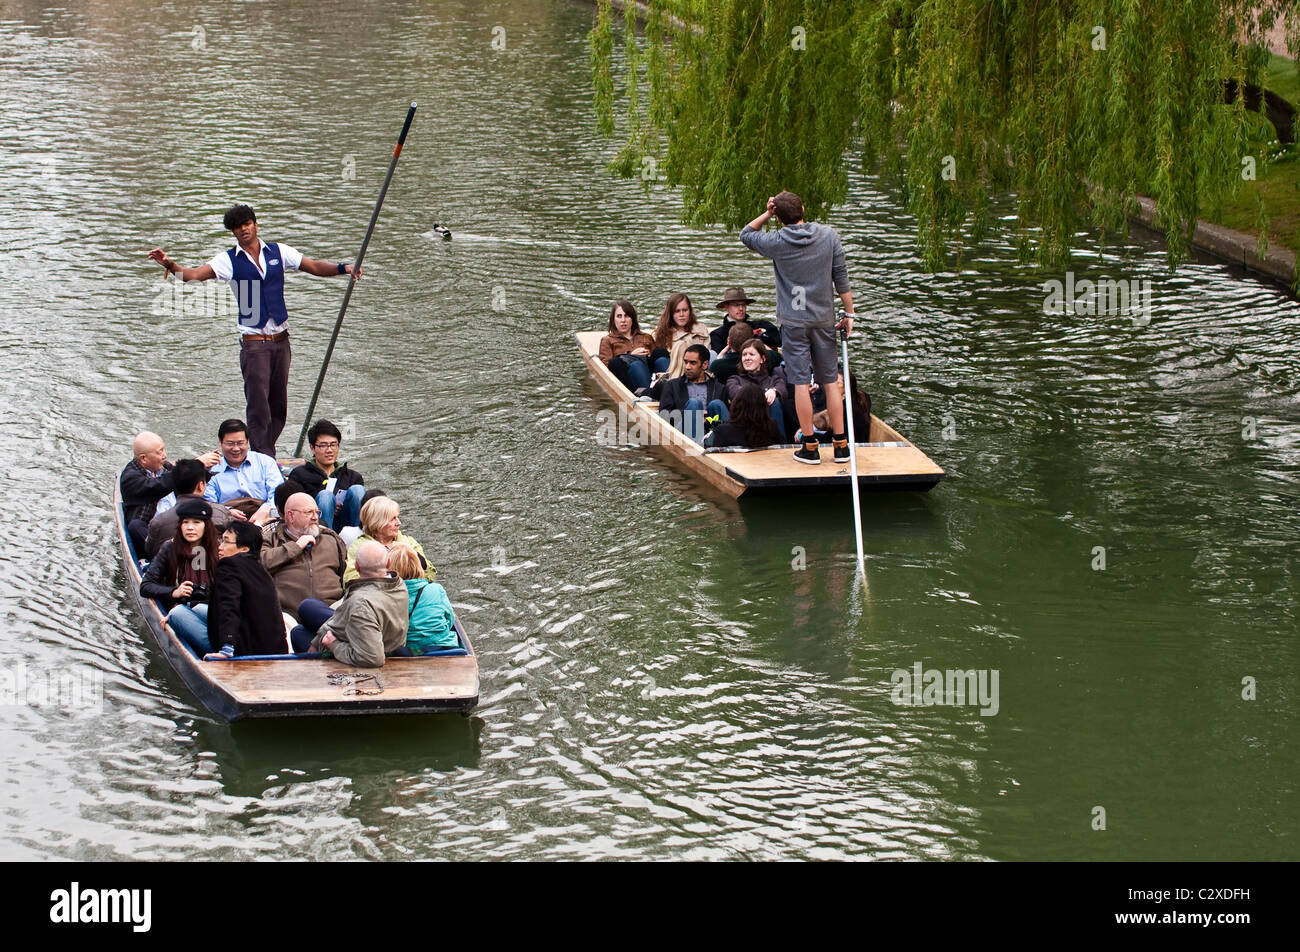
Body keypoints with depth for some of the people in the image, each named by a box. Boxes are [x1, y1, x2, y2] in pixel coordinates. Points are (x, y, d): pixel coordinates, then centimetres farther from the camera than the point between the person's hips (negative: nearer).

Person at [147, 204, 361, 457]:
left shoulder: (278, 252, 9)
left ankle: (266, 453, 17)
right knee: (259, 401, -12)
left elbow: (314, 266, 10)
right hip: (253, 342, -3)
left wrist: (343, 268, -6)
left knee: (279, 403, 6)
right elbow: (194, 274, -9)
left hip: (280, 339, 3)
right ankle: (264, 457, -10)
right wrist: (170, 265, -27)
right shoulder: (229, 260, 1)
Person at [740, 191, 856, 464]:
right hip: (824, 319, 3)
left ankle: (810, 447, 2)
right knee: (831, 381, 9)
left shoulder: (776, 242, -8)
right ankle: (841, 445, 10)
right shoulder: (829, 236, -2)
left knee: (801, 383, 1)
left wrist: (767, 214, 5)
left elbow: (746, 234, 11)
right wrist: (849, 313, 9)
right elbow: (841, 277, 2)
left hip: (793, 321, -2)